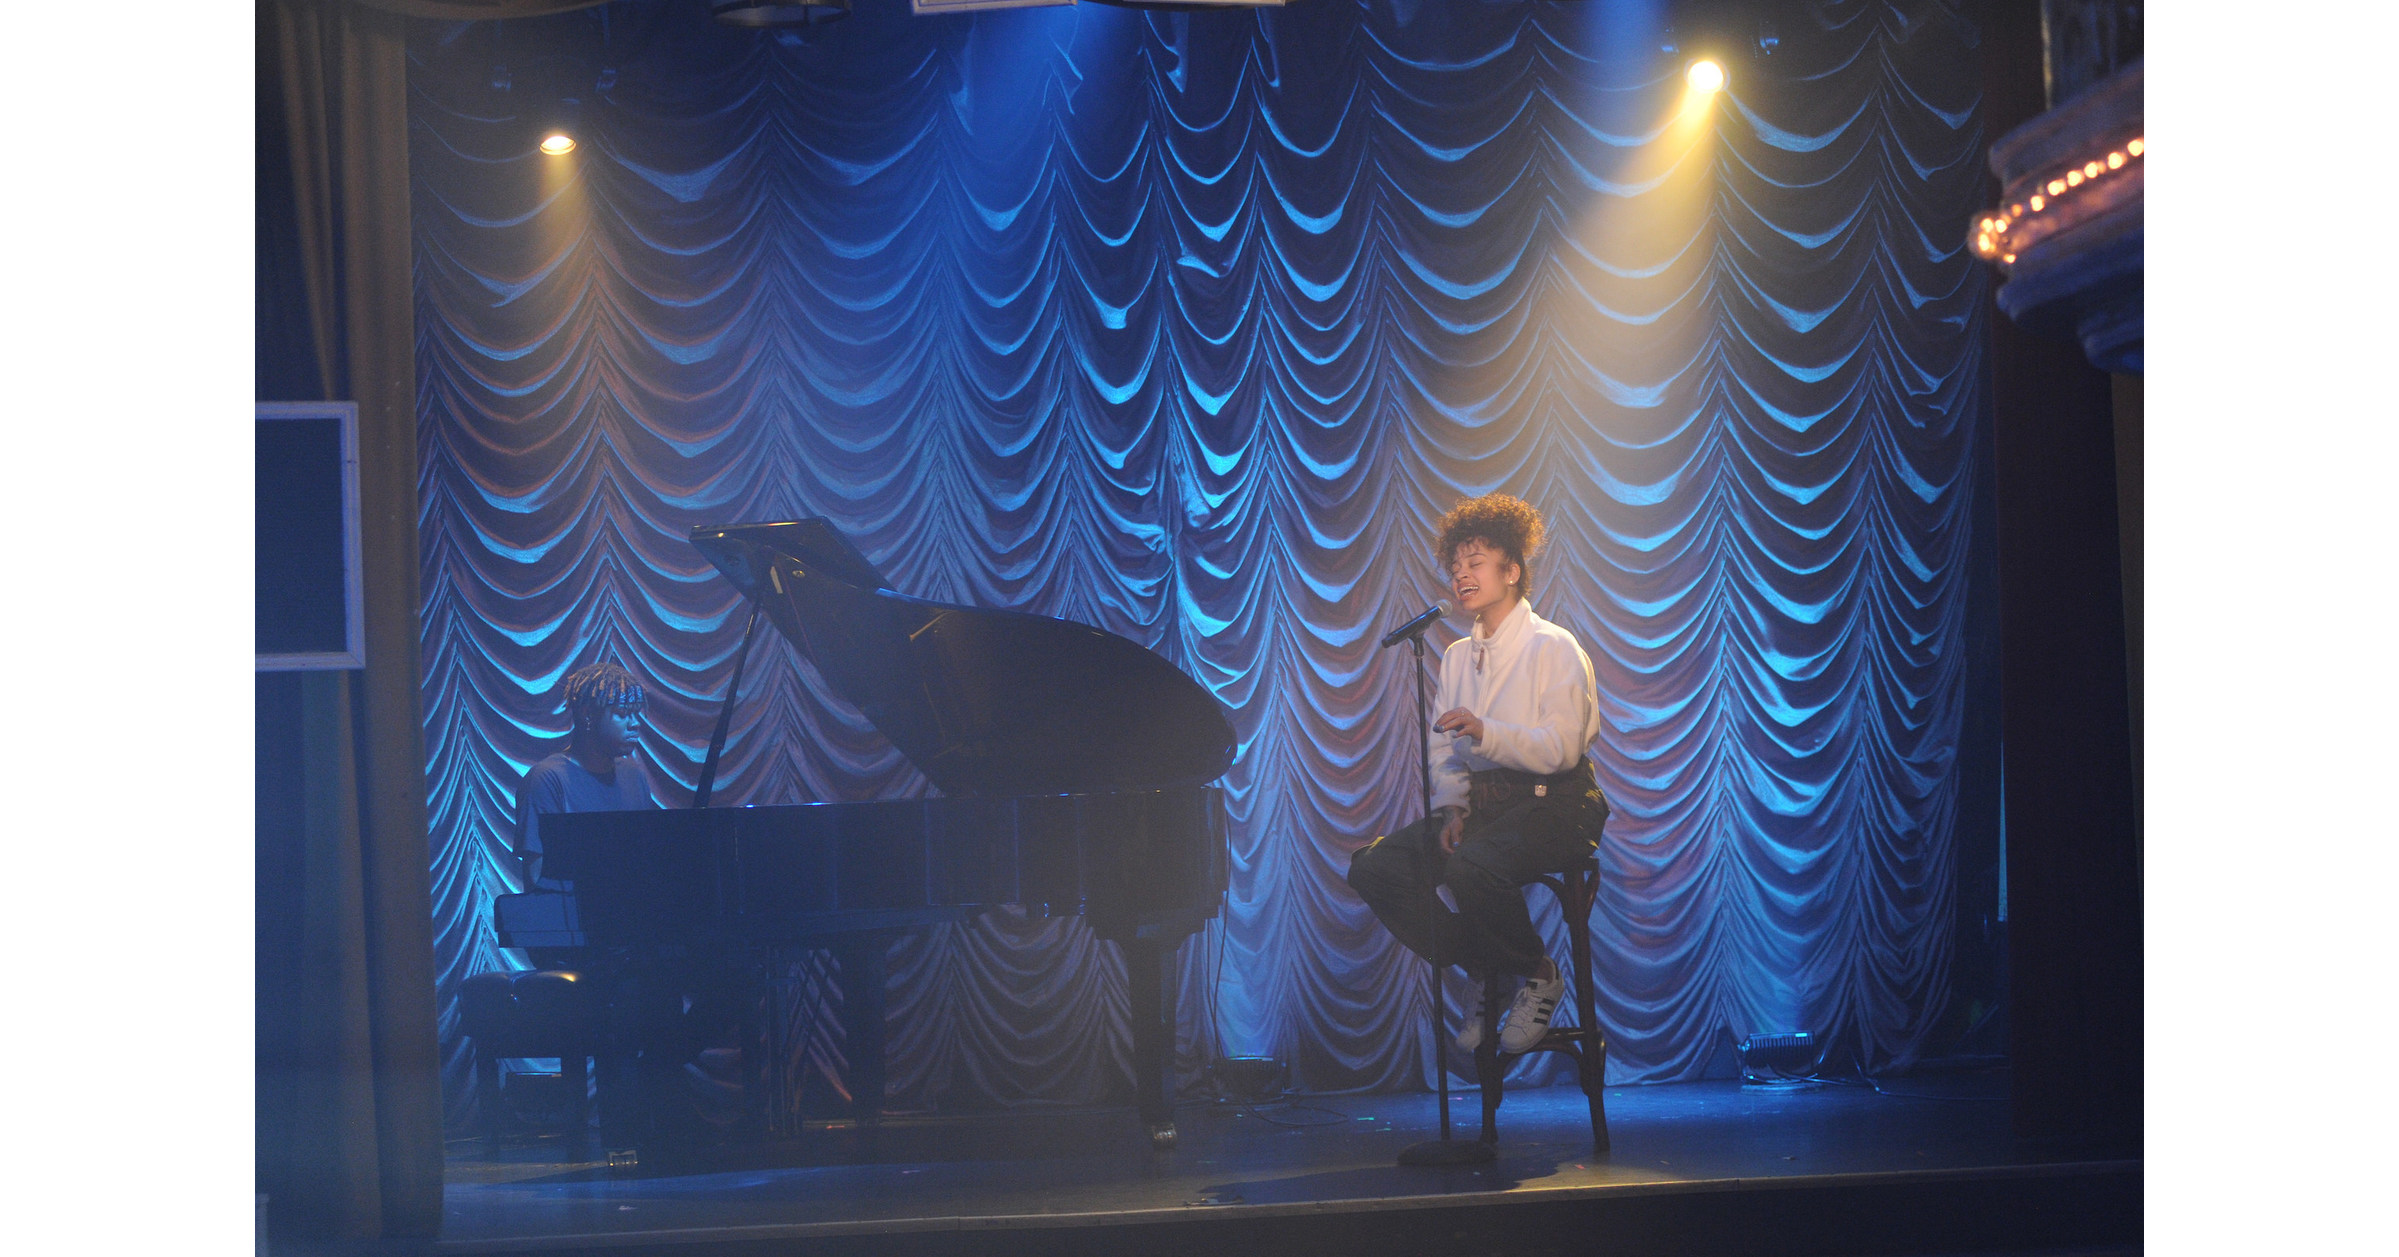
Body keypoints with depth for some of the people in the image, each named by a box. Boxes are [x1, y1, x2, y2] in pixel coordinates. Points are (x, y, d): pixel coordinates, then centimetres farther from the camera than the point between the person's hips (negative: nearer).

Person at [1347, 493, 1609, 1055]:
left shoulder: (1553, 647, -5)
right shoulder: (1457, 657, 17)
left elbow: (1561, 750, -16)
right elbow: (1445, 751, 13)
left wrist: (1485, 732, -29)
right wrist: (1451, 810, -7)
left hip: (1552, 806, -7)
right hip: (1478, 802, 7)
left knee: (1470, 866, -38)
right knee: (1374, 867, -14)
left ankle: (1539, 978, -10)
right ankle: (1487, 975, -3)